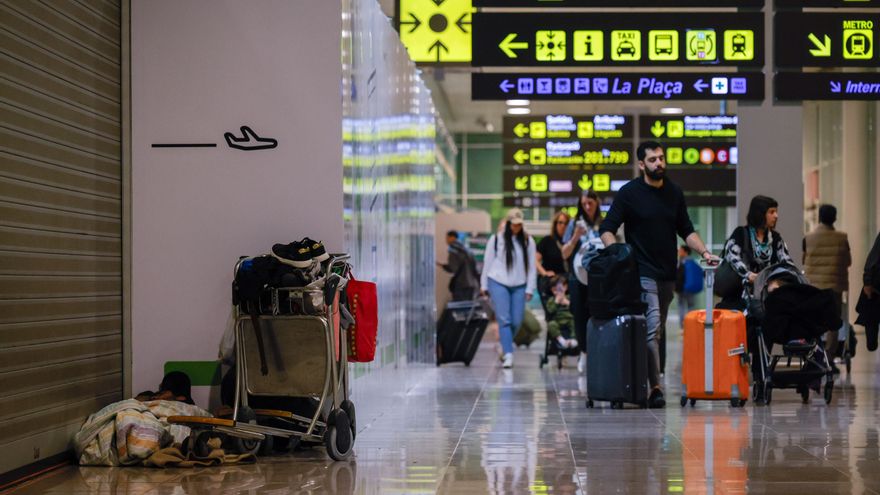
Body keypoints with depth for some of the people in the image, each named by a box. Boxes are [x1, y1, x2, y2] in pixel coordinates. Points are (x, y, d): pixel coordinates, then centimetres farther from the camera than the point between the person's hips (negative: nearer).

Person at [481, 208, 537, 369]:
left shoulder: (528, 241, 5)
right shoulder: (496, 239, 1)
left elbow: (532, 266, 7)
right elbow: (487, 262, 7)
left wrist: (530, 288, 2)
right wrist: (484, 285, 8)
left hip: (519, 285, 2)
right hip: (498, 283, -2)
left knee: (516, 321, 1)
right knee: (504, 319, -10)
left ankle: (504, 347, 24)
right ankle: (508, 354, -13)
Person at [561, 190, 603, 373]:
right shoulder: (575, 223, 4)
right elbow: (565, 254, 3)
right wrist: (576, 236, -12)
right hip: (578, 278, 0)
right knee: (580, 317, 3)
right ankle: (584, 353, 17)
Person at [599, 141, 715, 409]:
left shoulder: (675, 193, 12)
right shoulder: (629, 193, -3)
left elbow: (686, 230, 19)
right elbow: (606, 229, -5)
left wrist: (704, 252, 3)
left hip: (668, 273, 6)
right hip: (642, 272, -6)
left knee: (657, 331, 8)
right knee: (651, 329, -15)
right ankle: (655, 388, -18)